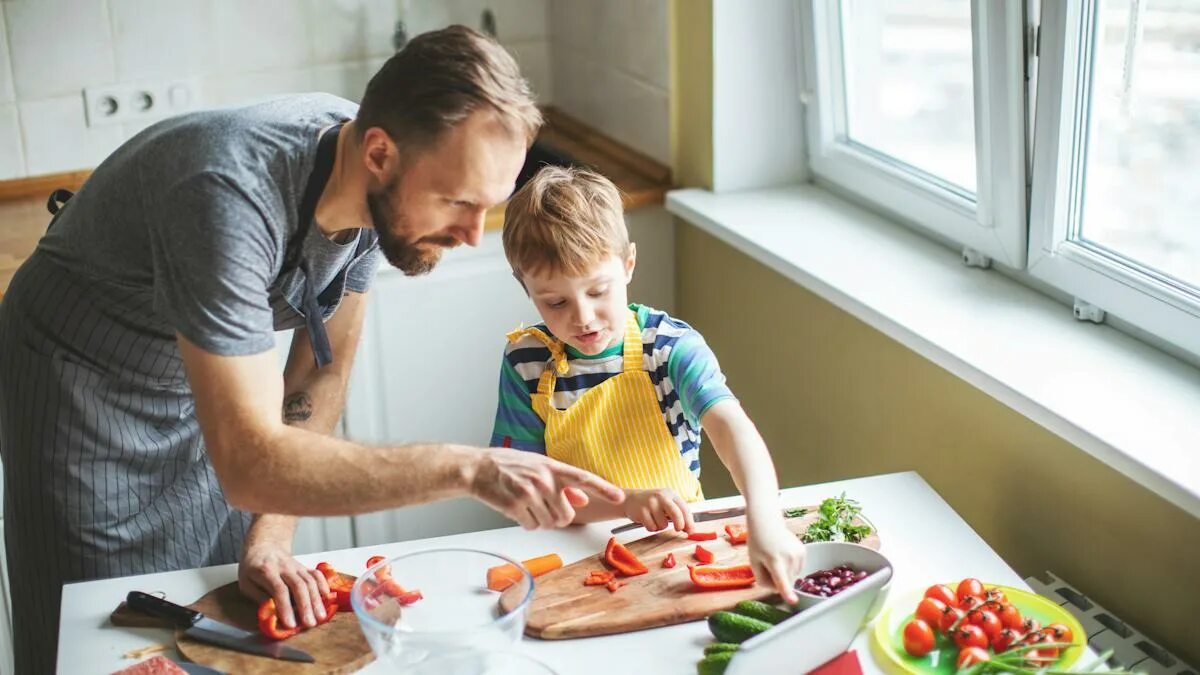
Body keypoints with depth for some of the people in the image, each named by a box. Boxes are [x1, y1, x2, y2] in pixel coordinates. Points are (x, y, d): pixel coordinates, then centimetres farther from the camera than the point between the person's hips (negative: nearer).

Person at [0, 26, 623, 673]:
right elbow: (249, 465, -43)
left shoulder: (379, 190, -18)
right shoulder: (233, 197, -40)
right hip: (85, 386, -6)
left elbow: (322, 373, -6)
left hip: (200, 378, 6)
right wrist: (467, 468, -47)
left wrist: (269, 538, -13)